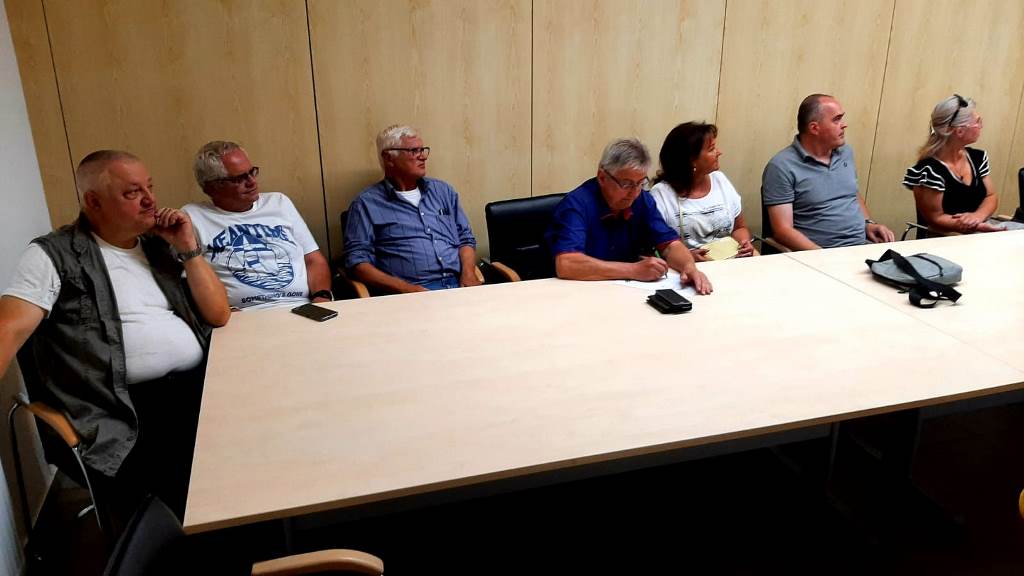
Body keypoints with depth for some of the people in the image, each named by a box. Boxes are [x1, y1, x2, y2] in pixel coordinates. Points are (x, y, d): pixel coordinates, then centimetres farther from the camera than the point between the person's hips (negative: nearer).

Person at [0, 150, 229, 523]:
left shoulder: (160, 248, 20)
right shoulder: (54, 255, 5)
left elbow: (218, 315, 15)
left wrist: (189, 250, 6)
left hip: (200, 387, 5)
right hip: (128, 411, -5)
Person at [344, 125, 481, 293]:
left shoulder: (443, 190, 22)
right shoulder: (367, 204, 6)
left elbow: (466, 238, 23)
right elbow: (357, 262, -2)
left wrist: (468, 273, 1)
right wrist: (407, 289, -14)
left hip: (458, 284, 4)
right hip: (413, 291, -4)